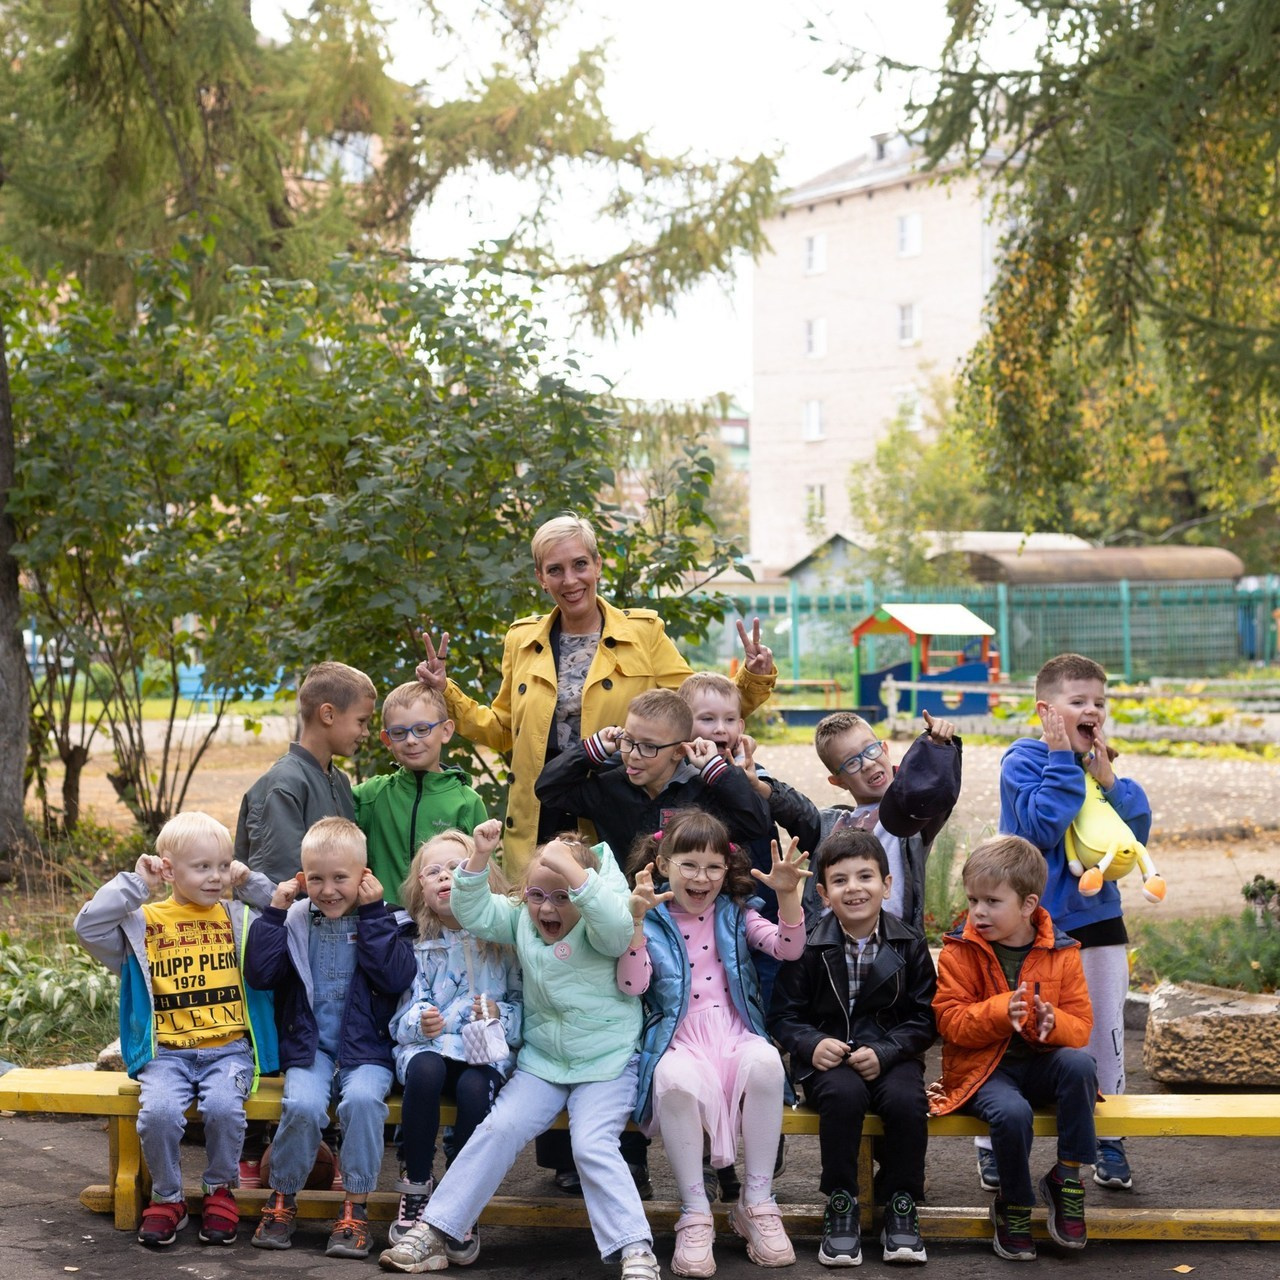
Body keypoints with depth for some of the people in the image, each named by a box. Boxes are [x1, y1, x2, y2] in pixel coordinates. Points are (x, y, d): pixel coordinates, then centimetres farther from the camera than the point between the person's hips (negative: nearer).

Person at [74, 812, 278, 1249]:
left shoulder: (239, 918, 11)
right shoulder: (144, 921, 6)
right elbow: (89, 927, -7)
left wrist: (251, 884, 2)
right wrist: (135, 883, -6)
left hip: (229, 1048, 0)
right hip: (167, 1051, 0)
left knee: (223, 1107, -29)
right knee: (158, 1111, -28)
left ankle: (221, 1191, -2)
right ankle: (167, 1198, -3)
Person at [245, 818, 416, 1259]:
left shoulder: (384, 921, 4)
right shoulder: (295, 921, 7)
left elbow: (397, 977, -13)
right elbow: (259, 972, -3)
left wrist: (374, 914, -13)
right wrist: (274, 912, -6)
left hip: (366, 1049, -1)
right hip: (308, 1047, 1)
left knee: (362, 1098, -33)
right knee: (302, 1104, -29)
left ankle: (355, 1207, -17)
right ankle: (282, 1198, -4)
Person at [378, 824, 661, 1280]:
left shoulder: (597, 931, -14)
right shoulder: (521, 921, 3)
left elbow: (616, 924, -37)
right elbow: (473, 913, -5)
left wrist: (574, 871, -48)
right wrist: (479, 858, -20)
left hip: (606, 1065, -4)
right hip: (541, 1061, 5)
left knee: (593, 1145, -22)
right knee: (499, 1129, -11)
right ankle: (440, 1231, -5)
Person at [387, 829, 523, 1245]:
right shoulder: (416, 943, 7)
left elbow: (525, 1002, 5)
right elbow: (401, 1010, 4)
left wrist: (502, 1016, -15)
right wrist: (419, 1021, -18)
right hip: (427, 1043, 1)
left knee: (474, 1087, -34)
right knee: (425, 1070, -35)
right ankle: (415, 1191, -20)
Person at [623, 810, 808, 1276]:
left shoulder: (735, 914, 14)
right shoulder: (652, 921, 6)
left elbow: (787, 948, 1)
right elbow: (631, 986, -7)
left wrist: (788, 897, -15)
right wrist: (635, 921, -19)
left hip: (734, 1034, 2)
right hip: (678, 1041, -2)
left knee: (766, 1062, -34)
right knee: (675, 1080, -39)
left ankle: (757, 1202, -18)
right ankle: (695, 1213, -21)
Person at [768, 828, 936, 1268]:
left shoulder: (909, 944, 3)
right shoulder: (809, 946, 1)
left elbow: (924, 1017, 0)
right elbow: (784, 1015, 2)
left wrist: (885, 1052, -16)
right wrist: (812, 1044, -18)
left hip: (891, 1057, 1)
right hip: (829, 1057, -1)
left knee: (907, 1100, -30)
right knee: (844, 1094, -34)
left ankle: (901, 1207, -10)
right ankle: (841, 1206, -17)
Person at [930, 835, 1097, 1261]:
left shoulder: (1061, 954, 2)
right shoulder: (960, 952, -1)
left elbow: (1080, 1026, 2)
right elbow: (949, 1019, -7)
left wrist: (1053, 1024, -22)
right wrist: (999, 1012, -24)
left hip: (1041, 1063, 2)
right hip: (981, 1070, -2)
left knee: (1080, 1064, -32)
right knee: (1012, 1112, -35)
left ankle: (1067, 1179, -14)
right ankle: (1014, 1207, -6)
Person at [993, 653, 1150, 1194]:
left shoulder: (1101, 765, 5)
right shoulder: (1023, 761, -11)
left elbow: (1137, 834, -2)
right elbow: (1042, 828, -25)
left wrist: (1107, 779, -14)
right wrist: (1063, 760, -21)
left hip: (1096, 917, 5)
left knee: (1104, 1032, 8)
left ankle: (1108, 1140, 21)